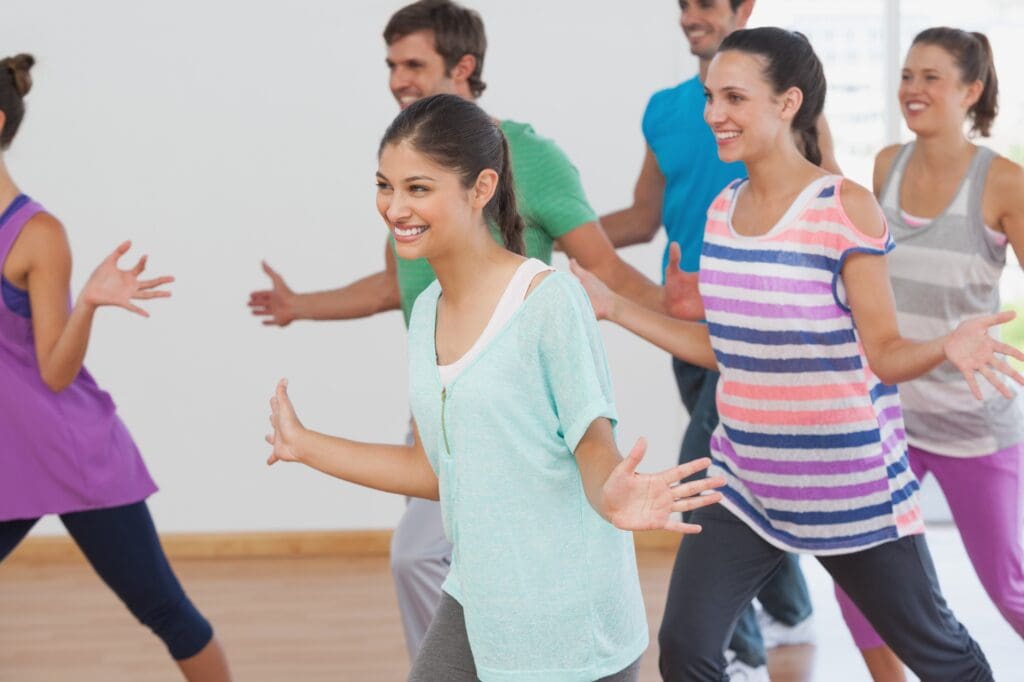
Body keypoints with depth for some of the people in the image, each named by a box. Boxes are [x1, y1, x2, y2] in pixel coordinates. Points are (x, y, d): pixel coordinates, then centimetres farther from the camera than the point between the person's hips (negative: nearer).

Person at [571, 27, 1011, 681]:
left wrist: (946, 347, -35)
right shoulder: (723, 209, 3)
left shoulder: (846, 207, -15)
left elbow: (884, 352, -14)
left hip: (851, 488, -5)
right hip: (745, 479, 5)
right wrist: (615, 307, 11)